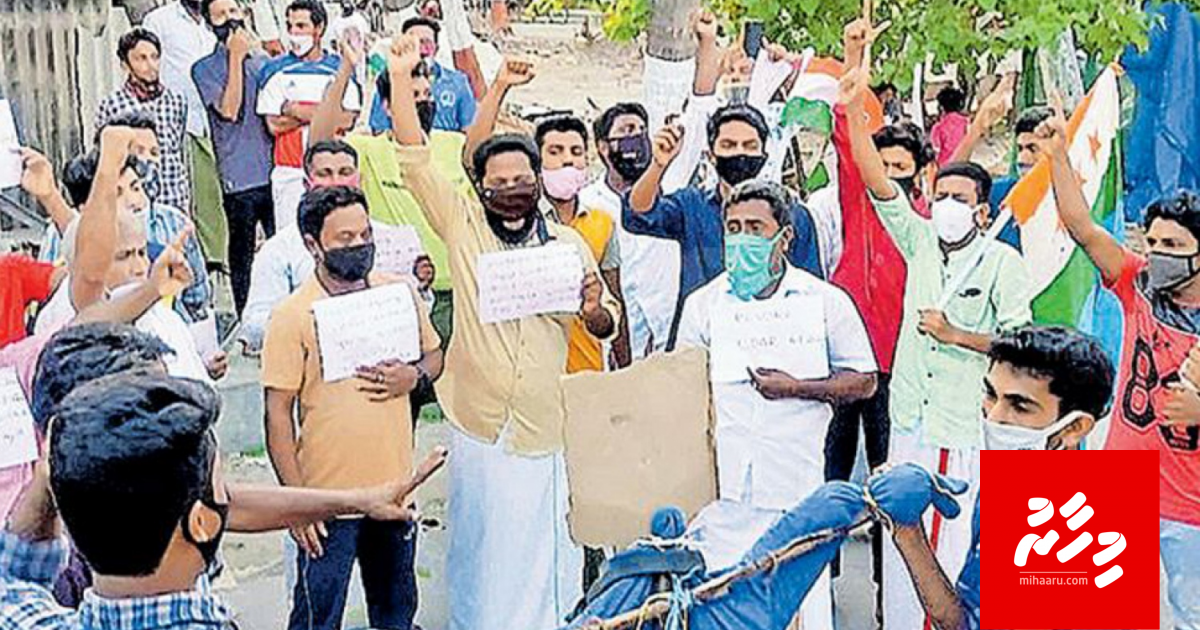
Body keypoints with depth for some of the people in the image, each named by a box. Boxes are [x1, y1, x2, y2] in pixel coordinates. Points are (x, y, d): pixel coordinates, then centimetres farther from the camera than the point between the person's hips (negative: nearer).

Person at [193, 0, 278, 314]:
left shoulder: (264, 61, 15)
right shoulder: (205, 69, 2)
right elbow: (228, 110, -13)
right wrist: (236, 57, -12)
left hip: (275, 172, 4)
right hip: (239, 178, -3)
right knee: (243, 253, 2)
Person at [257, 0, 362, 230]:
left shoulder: (340, 69, 8)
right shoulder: (275, 70, 5)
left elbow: (347, 120, -3)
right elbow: (274, 124, -3)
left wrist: (298, 111, -8)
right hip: (290, 174, -1)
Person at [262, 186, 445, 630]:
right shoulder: (292, 316, -12)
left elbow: (434, 354, 15)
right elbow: (278, 415, -11)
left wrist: (414, 376, -9)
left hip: (394, 489, 4)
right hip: (327, 496, -4)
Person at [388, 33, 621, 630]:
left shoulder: (568, 242, 5)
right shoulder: (462, 224, 1)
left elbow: (607, 325, 9)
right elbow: (414, 158, -4)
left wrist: (594, 308, -14)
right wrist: (401, 76, -11)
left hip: (547, 428, 1)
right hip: (477, 425, 0)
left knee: (544, 550, 7)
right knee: (479, 547, 11)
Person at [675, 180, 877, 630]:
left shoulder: (826, 301, 5)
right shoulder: (703, 303, 11)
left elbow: (863, 382, 6)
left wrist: (796, 388, -10)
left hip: (795, 489, -1)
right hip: (720, 486, 2)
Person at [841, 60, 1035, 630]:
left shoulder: (1002, 263, -4)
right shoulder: (921, 241, 7)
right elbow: (878, 182, -1)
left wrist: (956, 335, -13)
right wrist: (854, 113, -9)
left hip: (967, 431, -4)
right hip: (909, 418, 5)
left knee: (952, 545, -2)